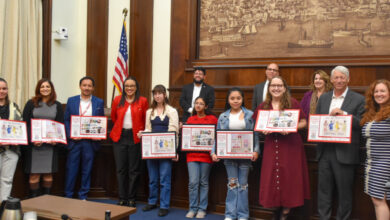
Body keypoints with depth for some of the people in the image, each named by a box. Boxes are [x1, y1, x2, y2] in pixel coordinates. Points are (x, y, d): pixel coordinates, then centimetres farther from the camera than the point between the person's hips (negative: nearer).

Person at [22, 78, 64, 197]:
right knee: (34, 174, -1)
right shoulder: (31, 104, 6)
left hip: (50, 144, 1)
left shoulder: (57, 105, 10)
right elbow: (25, 123, 1)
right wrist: (32, 139, -14)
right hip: (33, 144, -1)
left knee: (48, 174, 4)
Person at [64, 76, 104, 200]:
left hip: (90, 141, 0)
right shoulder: (71, 101, 5)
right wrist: (70, 135, -9)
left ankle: (83, 196, 21)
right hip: (74, 140, 0)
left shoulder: (99, 103, 4)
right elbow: (66, 120, 4)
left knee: (87, 170, 9)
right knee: (71, 169, 5)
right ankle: (68, 195, 19)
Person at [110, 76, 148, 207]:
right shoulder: (118, 100, 5)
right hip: (119, 137, 2)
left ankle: (131, 199, 15)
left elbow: (146, 120, 5)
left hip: (135, 137, -2)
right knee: (121, 169, 5)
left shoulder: (142, 101, -2)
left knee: (134, 169, 3)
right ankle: (122, 198, 15)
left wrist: (141, 131, 2)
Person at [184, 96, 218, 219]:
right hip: (192, 154, 2)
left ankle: (202, 209, 18)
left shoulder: (212, 119, 2)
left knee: (204, 182, 6)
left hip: (206, 154, -2)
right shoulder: (190, 119, 10)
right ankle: (193, 208, 13)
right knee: (193, 182, -2)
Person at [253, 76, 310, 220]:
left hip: (290, 144, -2)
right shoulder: (263, 106, 7)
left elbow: (303, 122, -1)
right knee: (272, 177, 3)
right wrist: (263, 130, -8)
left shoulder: (292, 103, -2)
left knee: (289, 176, 0)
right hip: (271, 145, 3)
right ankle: (278, 207, 22)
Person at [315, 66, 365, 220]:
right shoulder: (323, 98, 13)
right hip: (325, 150, 4)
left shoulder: (358, 99, -1)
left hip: (344, 152, -4)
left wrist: (344, 114, -18)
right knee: (324, 188, 12)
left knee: (344, 191, 7)